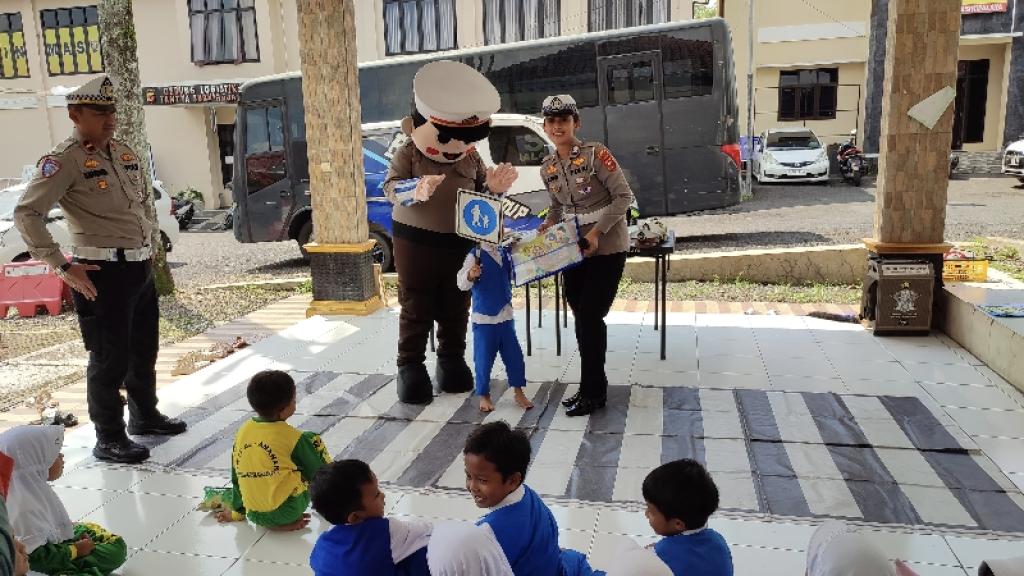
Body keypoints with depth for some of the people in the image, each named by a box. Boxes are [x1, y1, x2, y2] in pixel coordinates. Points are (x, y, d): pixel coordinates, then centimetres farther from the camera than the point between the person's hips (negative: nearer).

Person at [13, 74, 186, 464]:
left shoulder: (124, 153, 12)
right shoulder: (64, 161, -12)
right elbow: (26, 215, -17)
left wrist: (151, 243, 17)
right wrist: (63, 267, -19)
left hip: (140, 267, 8)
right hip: (102, 272, -8)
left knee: (145, 348, 19)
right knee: (109, 357, 1)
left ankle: (145, 416, 38)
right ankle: (109, 439, 15)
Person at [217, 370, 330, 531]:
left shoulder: (243, 432, 2)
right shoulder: (291, 436, -12)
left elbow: (237, 476, 12)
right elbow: (320, 470, -2)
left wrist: (237, 511, 24)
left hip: (255, 516, 6)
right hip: (285, 513, -6)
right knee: (313, 440, 9)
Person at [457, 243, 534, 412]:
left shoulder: (505, 253, 4)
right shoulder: (476, 254, -13)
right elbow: (462, 283, -21)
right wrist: (470, 275, -42)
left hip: (505, 316, 5)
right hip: (483, 318, -5)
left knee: (514, 355, 9)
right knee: (484, 359, 4)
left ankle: (518, 392, 24)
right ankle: (484, 395, 21)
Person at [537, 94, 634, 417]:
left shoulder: (595, 154, -15)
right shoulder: (547, 168, 4)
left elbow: (624, 195, -16)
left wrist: (596, 232, -22)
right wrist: (548, 225, -2)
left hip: (607, 247, -6)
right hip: (574, 248, 6)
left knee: (589, 318, -7)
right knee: (581, 317, 9)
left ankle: (593, 393, 8)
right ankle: (593, 387, 24)